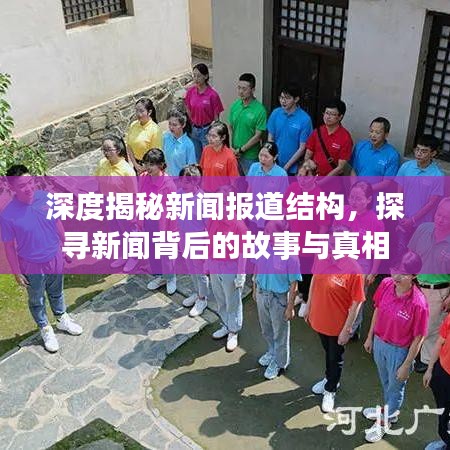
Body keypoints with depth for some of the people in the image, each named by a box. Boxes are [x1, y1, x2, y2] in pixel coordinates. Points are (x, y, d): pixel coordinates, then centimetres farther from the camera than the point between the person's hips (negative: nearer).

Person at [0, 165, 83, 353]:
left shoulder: (47, 198, -16)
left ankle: (62, 319, 52)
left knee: (56, 293, 27)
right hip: (32, 266, -3)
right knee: (37, 300, 21)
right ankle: (45, 329, 45)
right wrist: (17, 273, -7)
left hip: (54, 258, 3)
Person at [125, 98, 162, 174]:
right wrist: (135, 164, -3)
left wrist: (145, 168, -11)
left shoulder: (155, 129, -16)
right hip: (137, 164, 5)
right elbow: (129, 146, 6)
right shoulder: (133, 125, 0)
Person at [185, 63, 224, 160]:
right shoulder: (190, 91, 0)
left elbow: (216, 117, -9)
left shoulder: (212, 94, -14)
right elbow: (188, 111, 11)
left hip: (207, 130, -5)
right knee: (196, 159, 16)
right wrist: (190, 129, 10)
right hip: (194, 129, 5)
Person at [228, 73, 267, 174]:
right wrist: (231, 147, -4)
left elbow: (257, 136, -15)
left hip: (250, 156, -5)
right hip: (234, 154, 5)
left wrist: (241, 150, -14)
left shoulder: (259, 110, -16)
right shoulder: (235, 105, 1)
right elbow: (230, 127, 8)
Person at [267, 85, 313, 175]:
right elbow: (270, 138, 5)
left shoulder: (305, 119, -14)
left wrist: (286, 166, -12)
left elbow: (302, 148, -11)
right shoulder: (275, 113, -3)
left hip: (292, 168, -3)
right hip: (274, 166, 3)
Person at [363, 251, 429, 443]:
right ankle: (388, 409, 58)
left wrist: (406, 366, -12)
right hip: (379, 342, 5)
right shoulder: (386, 284, -17)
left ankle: (385, 421, 46)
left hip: (399, 350, -5)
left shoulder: (418, 303, -33)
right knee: (385, 381, 30)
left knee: (396, 386, 22)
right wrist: (370, 337, 10)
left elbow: (418, 339, -20)